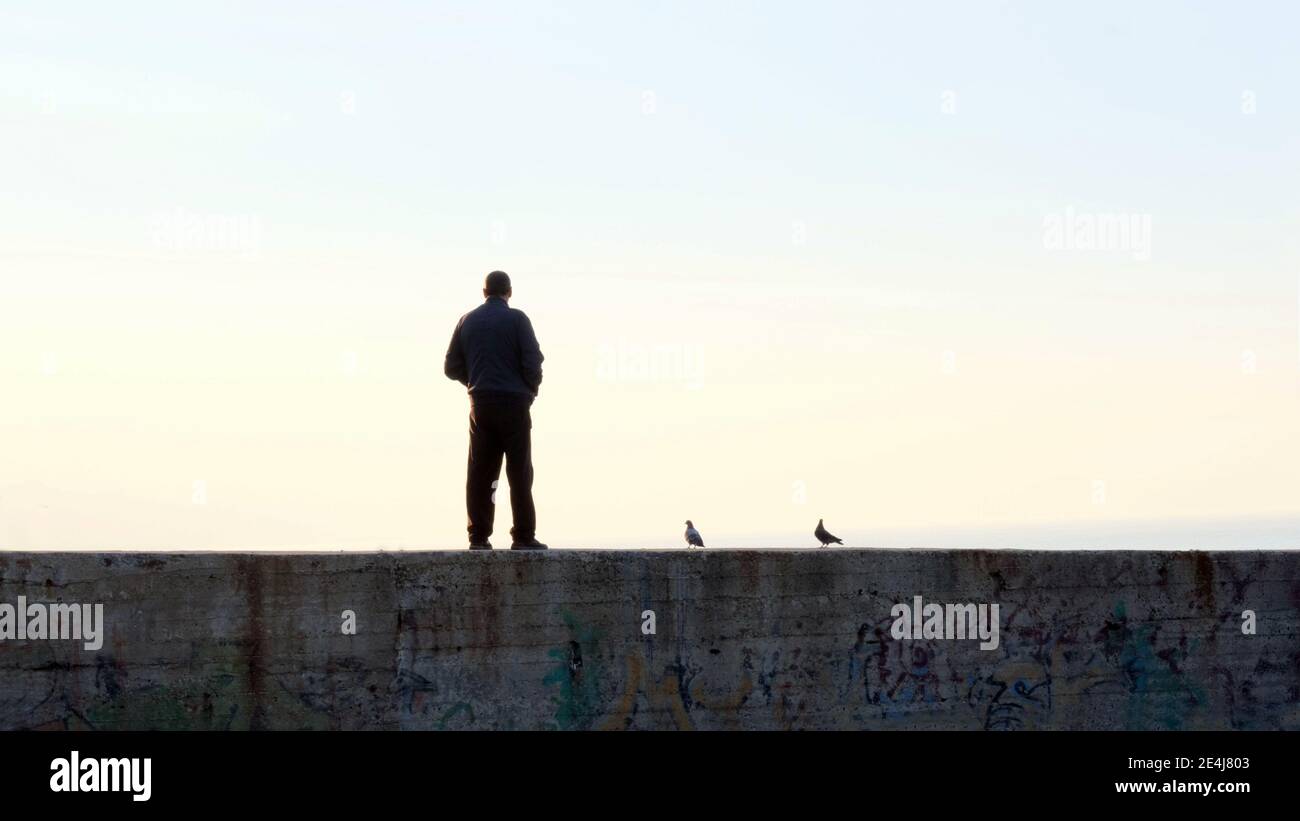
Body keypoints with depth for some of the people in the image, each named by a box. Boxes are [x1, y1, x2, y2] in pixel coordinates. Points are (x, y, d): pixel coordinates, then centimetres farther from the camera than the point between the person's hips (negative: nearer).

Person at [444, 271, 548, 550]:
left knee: (480, 473, 5)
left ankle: (479, 536, 1)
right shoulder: (516, 319, -4)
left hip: (480, 403, 4)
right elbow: (532, 360, -11)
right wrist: (532, 390, 6)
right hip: (514, 401, -4)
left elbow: (452, 367, 10)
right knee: (519, 472, 0)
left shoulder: (468, 321, 9)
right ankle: (524, 536, -4)